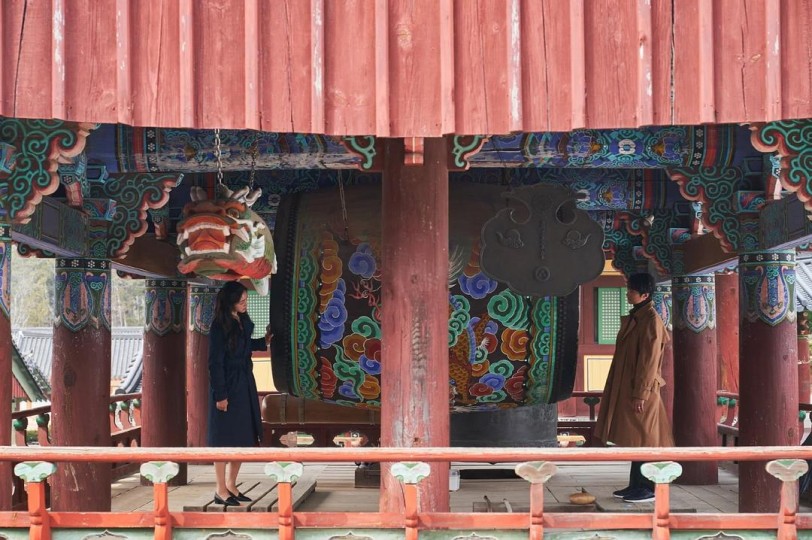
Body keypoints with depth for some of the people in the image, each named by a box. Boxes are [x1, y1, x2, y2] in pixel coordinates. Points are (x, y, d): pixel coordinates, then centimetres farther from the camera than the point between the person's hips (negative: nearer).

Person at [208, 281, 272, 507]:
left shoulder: (243, 322, 7)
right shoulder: (220, 327, -16)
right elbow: (215, 363, -15)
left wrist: (264, 342, 7)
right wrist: (220, 395, -16)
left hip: (245, 386, 8)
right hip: (227, 387, -8)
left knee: (243, 439, 12)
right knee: (224, 440, 0)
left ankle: (231, 486, 24)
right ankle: (221, 491, 9)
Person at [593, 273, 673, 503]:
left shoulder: (651, 320, -14)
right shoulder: (634, 318, 14)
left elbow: (649, 360, -17)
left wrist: (641, 393, -19)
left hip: (640, 390, -9)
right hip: (626, 388, 9)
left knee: (642, 438, -4)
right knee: (633, 439, 12)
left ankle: (648, 488, 2)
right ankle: (636, 485, 18)